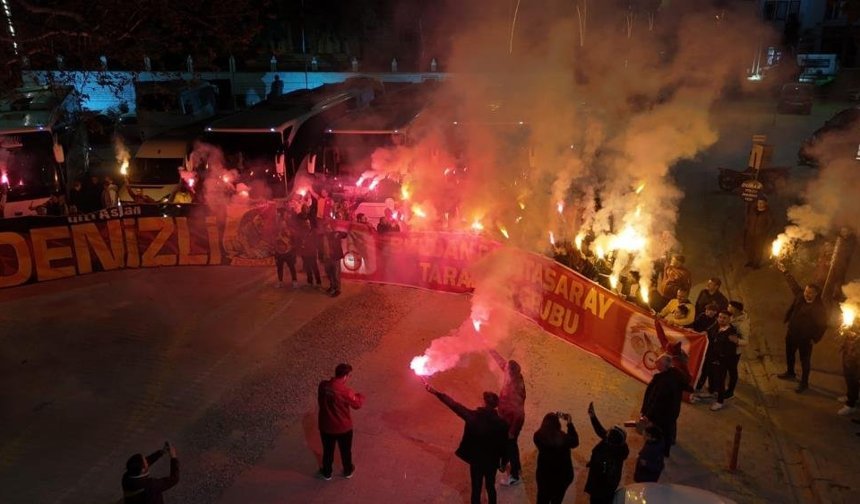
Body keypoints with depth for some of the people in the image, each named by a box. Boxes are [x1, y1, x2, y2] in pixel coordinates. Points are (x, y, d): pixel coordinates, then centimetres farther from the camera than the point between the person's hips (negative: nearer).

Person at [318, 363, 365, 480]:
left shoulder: (323, 385, -16)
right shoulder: (346, 392, -28)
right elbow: (357, 404, -10)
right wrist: (360, 396, 10)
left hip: (326, 426, 3)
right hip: (344, 428, -3)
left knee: (328, 451, 26)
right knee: (345, 451, 23)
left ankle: (327, 473, 46)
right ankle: (348, 471, 46)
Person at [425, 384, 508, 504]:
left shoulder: (473, 416, -20)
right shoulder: (501, 423, -20)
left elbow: (455, 405, -15)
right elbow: (504, 445, -10)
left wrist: (436, 392, -8)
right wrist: (504, 461, 9)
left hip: (476, 459, 0)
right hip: (492, 461, 0)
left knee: (476, 489, 16)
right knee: (490, 487, 22)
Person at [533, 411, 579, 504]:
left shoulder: (538, 436, -21)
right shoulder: (563, 438, -29)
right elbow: (575, 442, -6)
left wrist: (552, 418, -1)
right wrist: (570, 424, -5)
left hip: (543, 474, 2)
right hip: (561, 475, -2)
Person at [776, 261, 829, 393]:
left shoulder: (820, 307, -24)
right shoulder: (800, 295, -10)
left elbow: (823, 325, -17)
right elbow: (793, 283, 7)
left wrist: (815, 339, -14)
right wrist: (785, 271, 13)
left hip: (805, 338, -6)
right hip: (792, 333, 6)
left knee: (805, 361, 9)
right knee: (789, 354, 25)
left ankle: (804, 383, 25)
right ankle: (790, 373, 48)